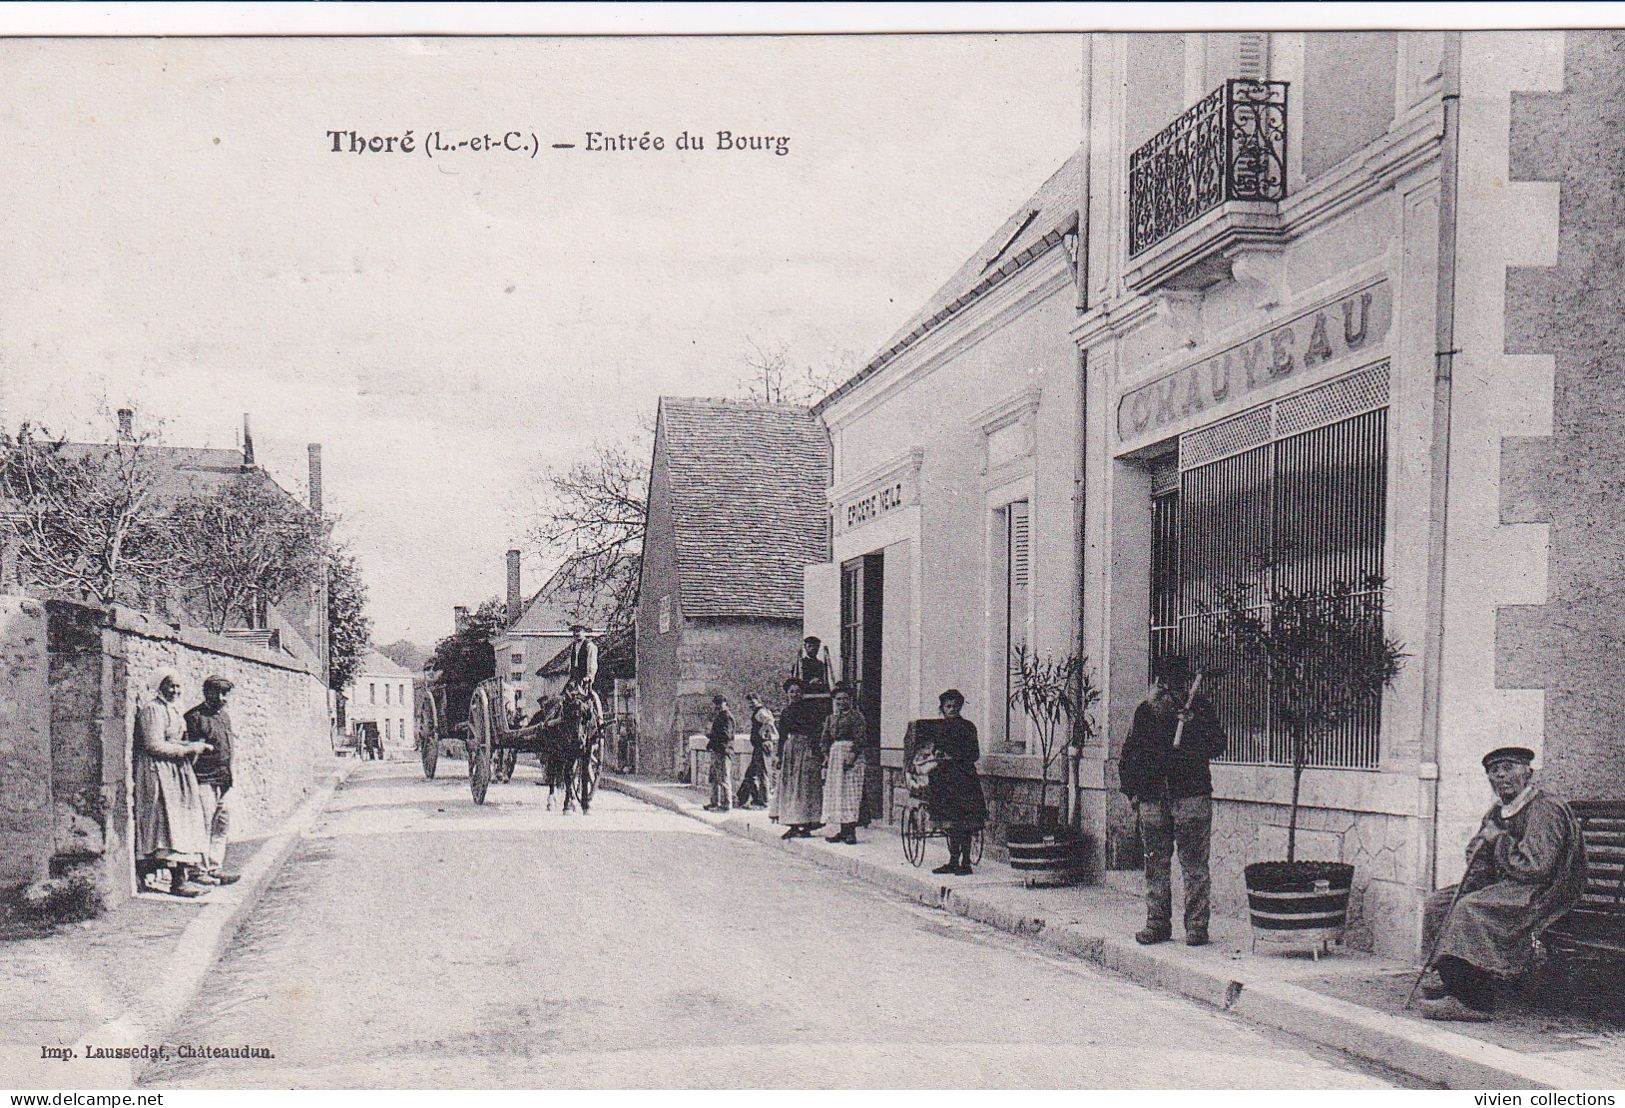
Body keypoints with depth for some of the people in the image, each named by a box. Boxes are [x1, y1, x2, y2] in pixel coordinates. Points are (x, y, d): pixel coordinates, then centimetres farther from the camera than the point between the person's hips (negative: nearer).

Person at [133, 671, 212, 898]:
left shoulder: (172, 710, 19)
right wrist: (191, 749, -14)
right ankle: (177, 881, -13)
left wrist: (195, 746, 3)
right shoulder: (151, 710, -10)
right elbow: (155, 747, -17)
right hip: (159, 773, -10)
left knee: (183, 825, 6)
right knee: (171, 822, -12)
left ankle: (183, 876, 7)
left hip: (177, 773, 10)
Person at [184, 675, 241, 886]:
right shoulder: (195, 717, -8)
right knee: (203, 827, -5)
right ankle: (199, 870, 1)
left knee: (222, 827, 11)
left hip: (223, 781, 8)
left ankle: (215, 867, 18)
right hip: (204, 780, -8)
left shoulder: (225, 716, 16)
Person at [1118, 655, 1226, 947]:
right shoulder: (1144, 712, 13)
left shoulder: (1199, 709, 4)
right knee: (1156, 864, 7)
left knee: (1194, 865, -5)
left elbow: (1217, 747, -2)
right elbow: (1129, 754, 18)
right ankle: (1157, 922, 15)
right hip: (1152, 797, 3)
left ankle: (1196, 925, 0)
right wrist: (1131, 789, 11)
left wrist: (1192, 726, -16)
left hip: (1191, 794, -3)